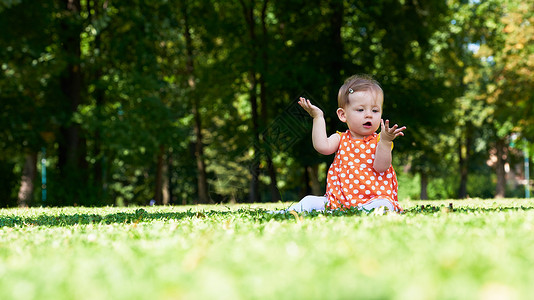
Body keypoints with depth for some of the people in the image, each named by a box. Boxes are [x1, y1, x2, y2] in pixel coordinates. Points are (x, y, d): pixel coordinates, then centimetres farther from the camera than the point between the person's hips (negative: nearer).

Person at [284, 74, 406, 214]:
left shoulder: (379, 141, 3)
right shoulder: (341, 139, 10)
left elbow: (381, 167, -11)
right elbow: (322, 147, -10)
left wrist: (385, 141, -25)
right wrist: (318, 117, -5)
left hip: (373, 198, -3)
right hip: (339, 200, 3)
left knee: (381, 205, -36)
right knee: (309, 201, -11)